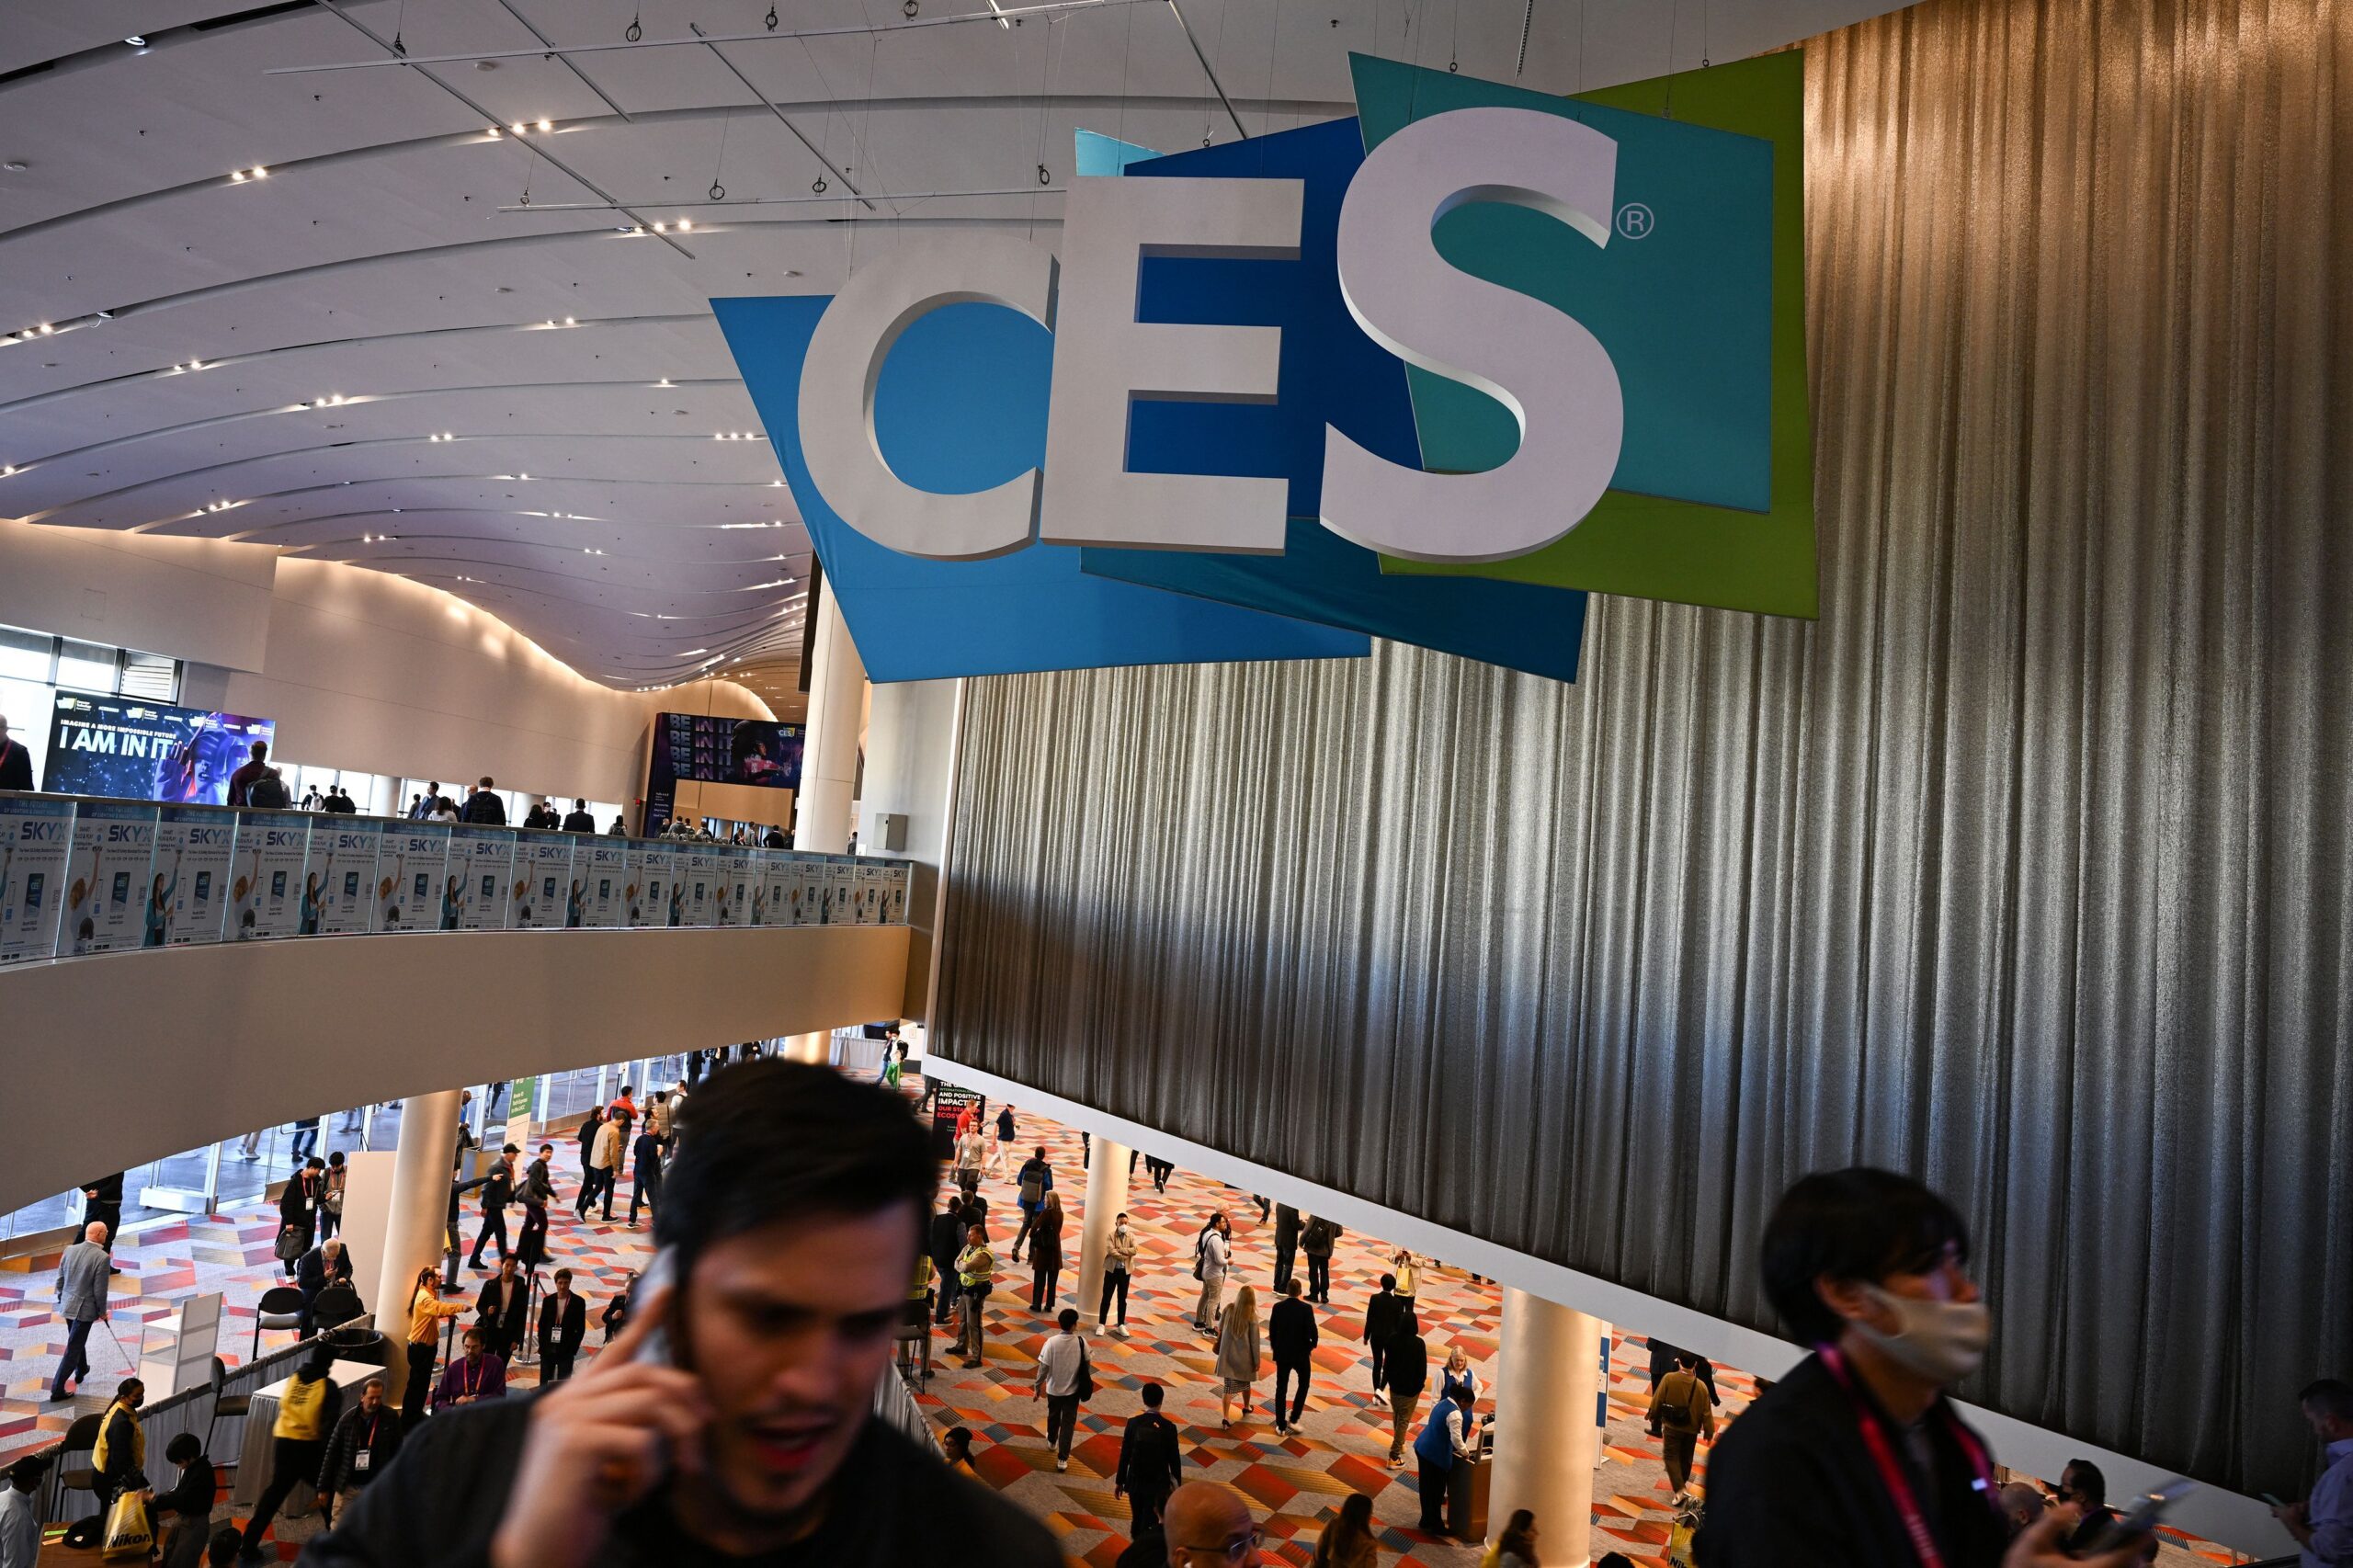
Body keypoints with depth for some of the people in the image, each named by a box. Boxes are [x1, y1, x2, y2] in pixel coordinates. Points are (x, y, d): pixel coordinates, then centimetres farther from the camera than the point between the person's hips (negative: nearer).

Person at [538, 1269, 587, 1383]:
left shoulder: (578, 1302, -2)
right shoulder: (548, 1300, 4)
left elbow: (581, 1328, -1)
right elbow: (541, 1325, 8)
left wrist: (573, 1348, -8)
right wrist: (542, 1346, 0)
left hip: (566, 1351, -2)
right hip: (547, 1350, 2)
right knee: (545, 1382, 8)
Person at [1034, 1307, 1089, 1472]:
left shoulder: (1051, 1342, -22)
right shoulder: (1081, 1343, -17)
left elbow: (1043, 1368, -16)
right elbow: (1086, 1366, -3)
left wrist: (1038, 1387, -1)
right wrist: (1084, 1386, 16)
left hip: (1053, 1389, 1)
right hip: (1073, 1390, 0)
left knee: (1053, 1416, 26)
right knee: (1068, 1423, 12)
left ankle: (1052, 1441, 51)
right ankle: (1062, 1458, 11)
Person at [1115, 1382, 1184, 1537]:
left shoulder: (1133, 1423, -11)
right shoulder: (1169, 1427, -13)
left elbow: (1124, 1455, -6)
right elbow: (1174, 1460, -7)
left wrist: (1119, 1481, 5)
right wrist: (1177, 1486, 6)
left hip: (1135, 1482, 2)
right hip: (1158, 1485, -2)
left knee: (1137, 1520, 21)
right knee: (1150, 1524, 7)